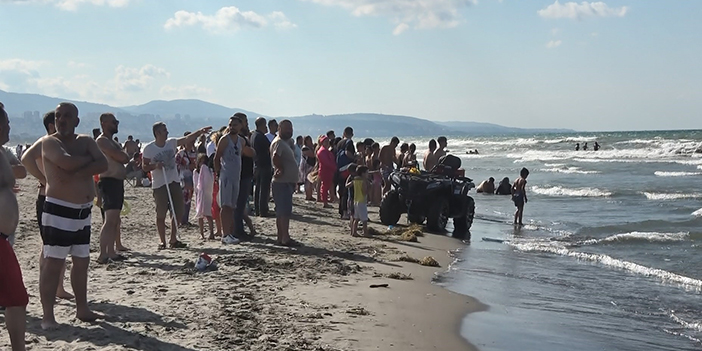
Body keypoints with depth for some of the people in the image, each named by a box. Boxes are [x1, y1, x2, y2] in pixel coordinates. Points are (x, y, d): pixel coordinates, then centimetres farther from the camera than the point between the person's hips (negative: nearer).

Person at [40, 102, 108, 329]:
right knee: (54, 263, -6)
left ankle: (82, 309, 26)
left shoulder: (86, 141, 11)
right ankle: (48, 316, -2)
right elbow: (68, 163, -25)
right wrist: (90, 160, -8)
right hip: (58, 211, -7)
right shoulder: (50, 142, -6)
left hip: (84, 211, 7)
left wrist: (76, 173, -16)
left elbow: (103, 165, -5)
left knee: (82, 262, 14)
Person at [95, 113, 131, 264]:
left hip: (117, 182, 11)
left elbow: (125, 159, 21)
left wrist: (123, 156, 1)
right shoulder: (102, 141, -11)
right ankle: (102, 254, -20)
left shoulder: (112, 142, 21)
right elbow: (122, 158, -19)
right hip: (109, 182, -10)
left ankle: (111, 252, 18)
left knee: (115, 220, 12)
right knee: (110, 219, -17)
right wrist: (125, 155, 1)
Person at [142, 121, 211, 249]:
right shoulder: (149, 148, -6)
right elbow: (144, 167, -4)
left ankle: (173, 240, 17)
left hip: (174, 182, 5)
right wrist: (155, 165, -21)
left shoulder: (172, 142, 6)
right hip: (159, 185, -5)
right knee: (161, 215, -3)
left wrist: (201, 131, -8)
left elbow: (187, 139, 2)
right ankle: (162, 241, 9)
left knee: (177, 213, 5)